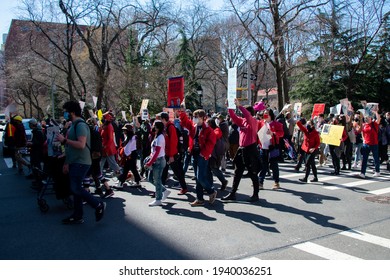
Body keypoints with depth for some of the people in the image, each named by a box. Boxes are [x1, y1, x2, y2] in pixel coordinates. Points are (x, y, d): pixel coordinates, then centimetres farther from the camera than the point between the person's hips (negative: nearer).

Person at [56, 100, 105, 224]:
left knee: (76, 189, -11)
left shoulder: (80, 125, -15)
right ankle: (77, 216, 20)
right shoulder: (74, 125, 16)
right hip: (74, 163, 10)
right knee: (76, 189, 12)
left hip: (80, 163, -10)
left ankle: (98, 205, 3)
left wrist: (64, 140, -22)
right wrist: (67, 163, 21)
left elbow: (81, 144, -27)